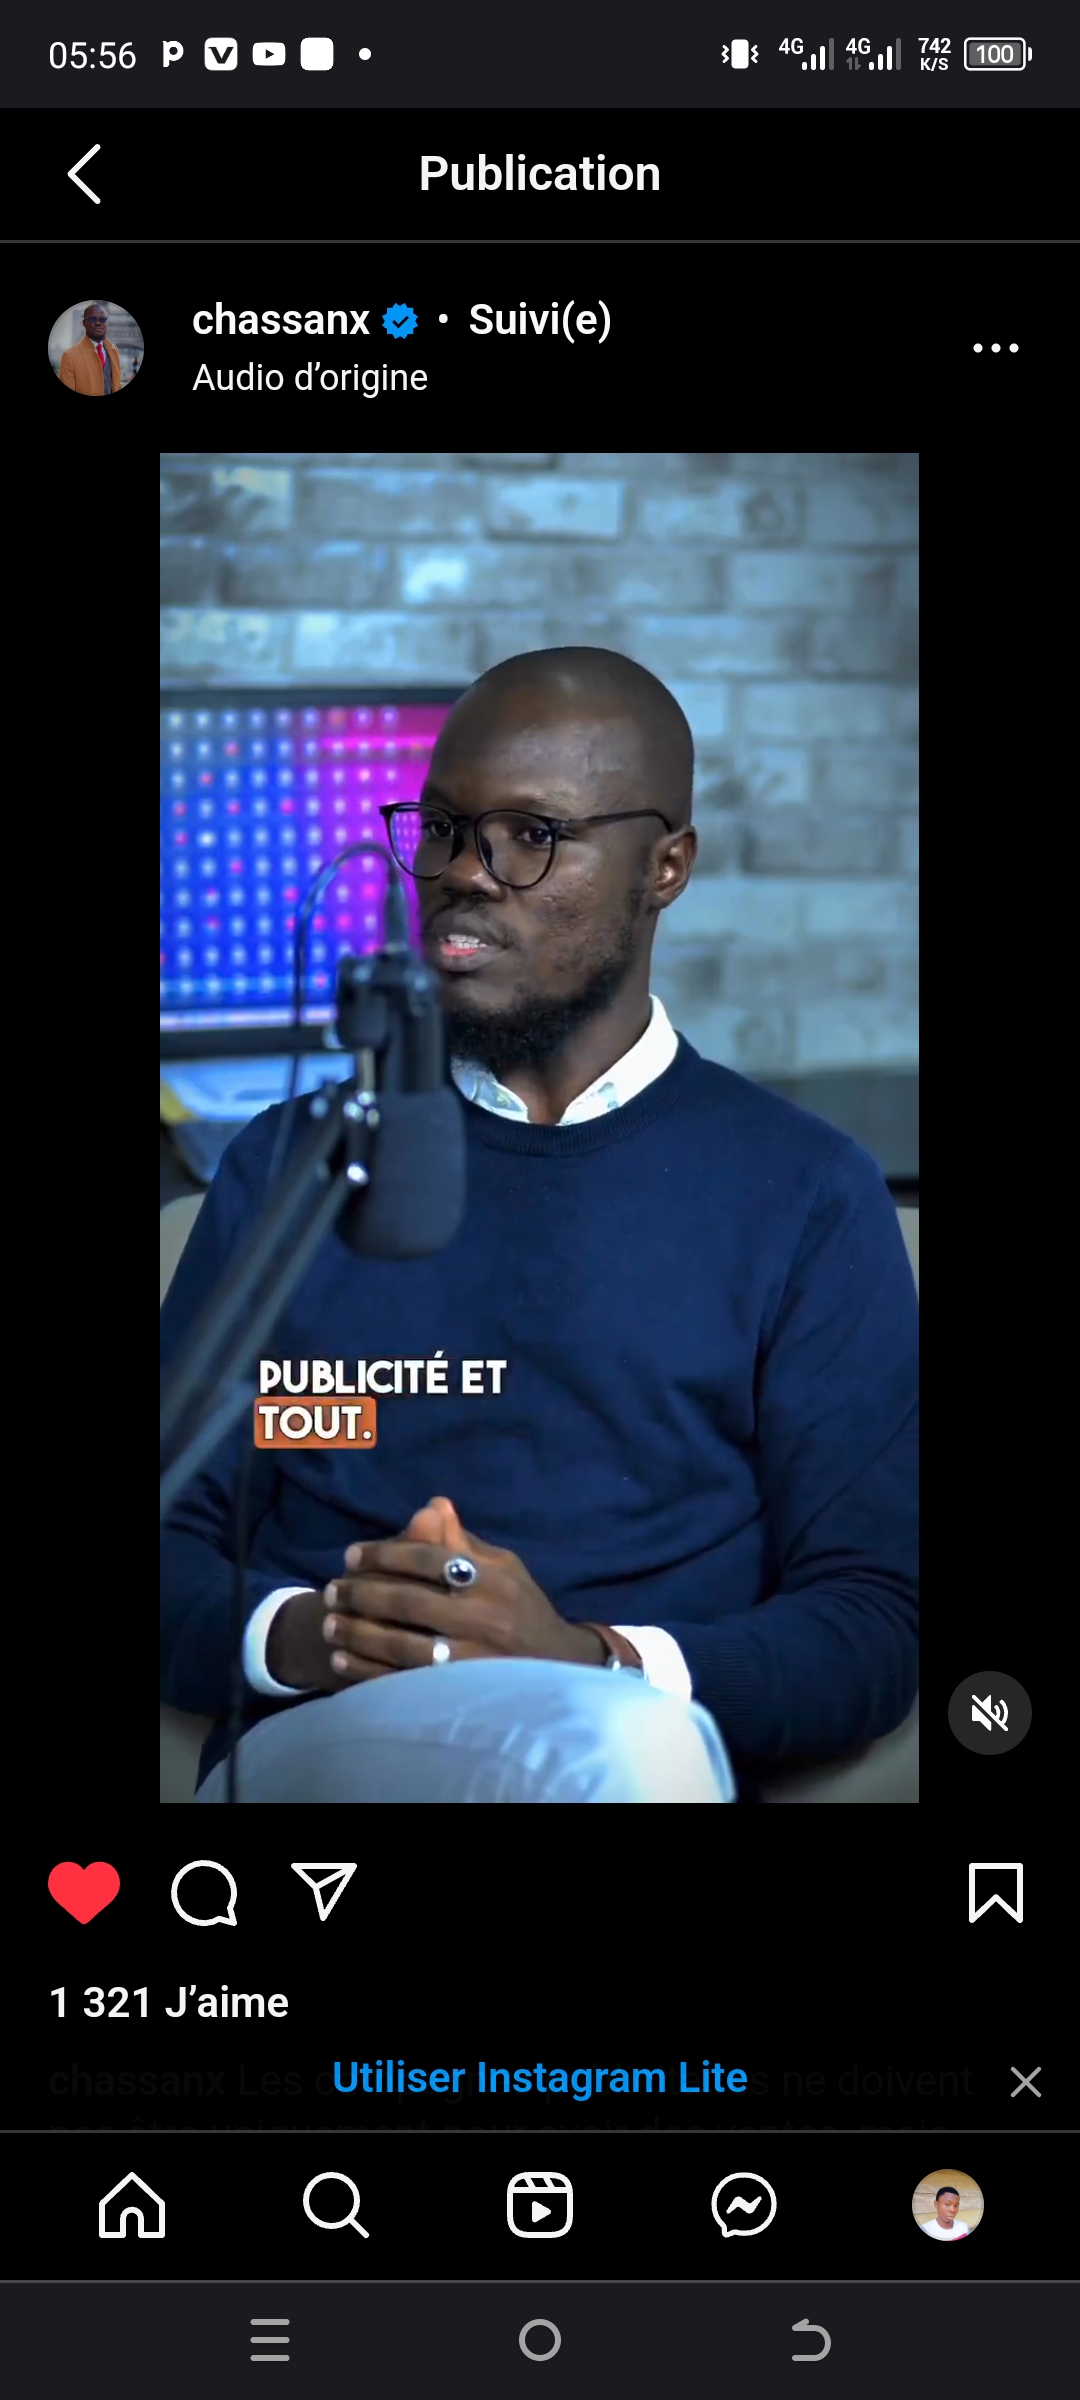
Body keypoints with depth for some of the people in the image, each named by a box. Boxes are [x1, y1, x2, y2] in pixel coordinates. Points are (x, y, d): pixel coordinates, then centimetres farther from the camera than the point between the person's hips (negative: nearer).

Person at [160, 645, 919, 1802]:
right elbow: (177, 1543, 12)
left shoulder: (806, 1194, 9)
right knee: (621, 1745, -36)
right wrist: (294, 1636, -12)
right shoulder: (286, 1164, 16)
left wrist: (595, 1663, -16)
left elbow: (871, 1625, 3)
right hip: (310, 1748, -1)